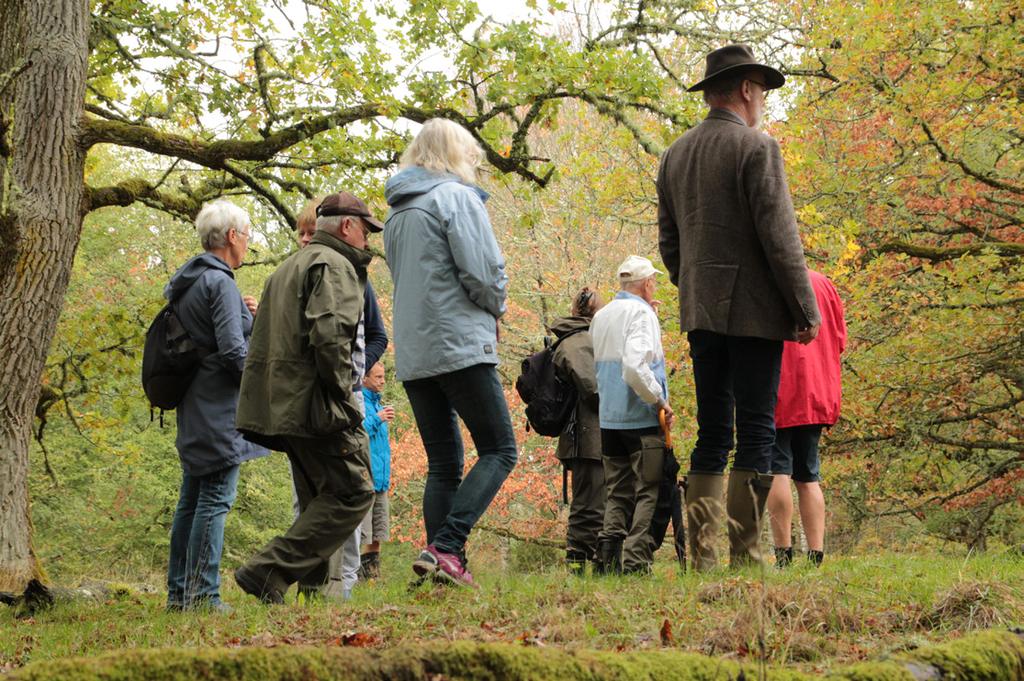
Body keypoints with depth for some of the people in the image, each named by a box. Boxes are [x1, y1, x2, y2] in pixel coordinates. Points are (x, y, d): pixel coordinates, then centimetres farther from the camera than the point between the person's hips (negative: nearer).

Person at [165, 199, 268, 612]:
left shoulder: (187, 282, 15)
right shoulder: (219, 282, -14)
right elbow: (233, 350, -19)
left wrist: (242, 313, 14)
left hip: (193, 408, 10)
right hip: (218, 408, -10)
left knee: (192, 499, 12)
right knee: (216, 498, -9)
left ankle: (179, 593, 16)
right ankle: (202, 594, -10)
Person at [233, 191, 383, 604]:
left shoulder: (287, 268, 26)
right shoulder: (335, 266, -5)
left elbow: (262, 342, 25)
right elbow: (329, 333, -21)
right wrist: (343, 398, -15)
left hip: (283, 407, 10)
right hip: (315, 403, -10)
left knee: (321, 501, 15)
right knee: (353, 492, -9)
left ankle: (315, 591, 10)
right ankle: (268, 571, -17)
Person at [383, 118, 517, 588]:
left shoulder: (398, 211, 19)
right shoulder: (457, 197, -5)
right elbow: (482, 271, -13)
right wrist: (496, 309, 8)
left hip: (412, 354, 8)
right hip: (460, 345, -7)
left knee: (443, 464, 9)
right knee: (499, 450, -4)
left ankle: (443, 565, 1)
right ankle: (445, 547, -19)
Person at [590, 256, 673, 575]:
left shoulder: (600, 316, 13)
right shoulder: (641, 313, -10)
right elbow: (635, 365, -24)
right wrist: (660, 399, -13)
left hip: (608, 417, 7)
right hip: (642, 417, -7)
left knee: (617, 492, 11)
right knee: (648, 492, -4)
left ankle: (607, 555, 0)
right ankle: (636, 558, -12)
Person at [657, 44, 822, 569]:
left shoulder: (675, 155, 14)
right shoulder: (756, 147, -8)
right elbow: (779, 237, -13)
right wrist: (806, 311, -9)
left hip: (701, 312, 7)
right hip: (753, 310, -7)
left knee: (712, 433, 8)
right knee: (755, 431, -4)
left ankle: (702, 556, 5)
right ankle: (744, 554, -6)